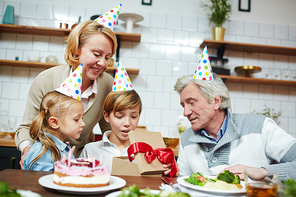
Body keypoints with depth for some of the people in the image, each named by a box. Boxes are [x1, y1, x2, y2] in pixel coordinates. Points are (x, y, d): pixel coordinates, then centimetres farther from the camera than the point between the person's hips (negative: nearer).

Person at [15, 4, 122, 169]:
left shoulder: (108, 83, -13)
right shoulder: (45, 81, -17)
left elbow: (109, 129, 0)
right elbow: (28, 127, -5)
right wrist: (27, 149, -25)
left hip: (83, 158, 0)